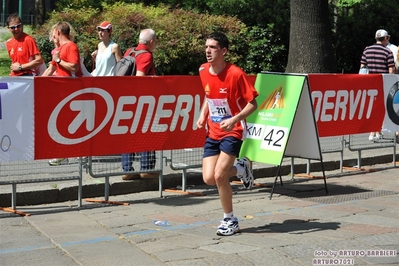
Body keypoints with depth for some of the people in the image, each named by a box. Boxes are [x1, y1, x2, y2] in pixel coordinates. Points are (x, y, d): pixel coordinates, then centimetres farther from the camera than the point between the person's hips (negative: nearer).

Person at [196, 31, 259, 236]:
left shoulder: (235, 73, -18)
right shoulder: (203, 71, 1)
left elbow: (252, 103, -14)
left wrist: (234, 119, -29)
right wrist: (203, 114, 4)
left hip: (233, 131, -6)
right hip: (213, 133, 6)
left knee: (219, 175, -17)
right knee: (209, 178, -5)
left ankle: (230, 221, 4)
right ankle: (241, 169, 26)